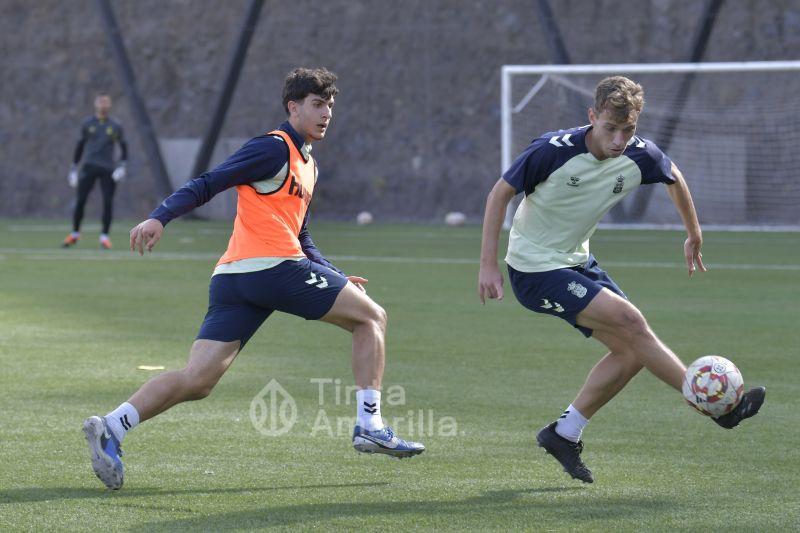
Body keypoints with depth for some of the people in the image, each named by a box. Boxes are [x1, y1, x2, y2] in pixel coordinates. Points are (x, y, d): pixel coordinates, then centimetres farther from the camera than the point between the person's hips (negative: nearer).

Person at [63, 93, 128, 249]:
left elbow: (123, 147, 13)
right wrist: (74, 167, 11)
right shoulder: (87, 124, 6)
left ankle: (104, 236, 2)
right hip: (89, 166, 0)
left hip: (108, 169, 0)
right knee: (80, 200, -4)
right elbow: (80, 145, 14)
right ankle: (75, 234, 10)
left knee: (108, 202, -7)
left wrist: (122, 165, -1)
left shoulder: (115, 126, 6)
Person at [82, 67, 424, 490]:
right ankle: (369, 426, 2)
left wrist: (335, 278, 25)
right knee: (371, 317, 5)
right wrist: (159, 218, -19)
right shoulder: (275, 149, -2)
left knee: (195, 381, -1)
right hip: (272, 265, -9)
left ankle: (110, 429, -13)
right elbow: (206, 185, -8)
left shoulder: (307, 163, 28)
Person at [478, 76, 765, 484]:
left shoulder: (640, 157, -10)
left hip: (577, 261, 7)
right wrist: (488, 264, -16)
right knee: (629, 321, -18)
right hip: (535, 269, -7)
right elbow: (500, 193, -14)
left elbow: (674, 179, 13)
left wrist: (694, 236, 22)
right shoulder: (554, 151, -25)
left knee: (631, 350, 0)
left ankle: (564, 434, 13)